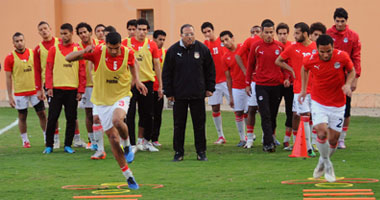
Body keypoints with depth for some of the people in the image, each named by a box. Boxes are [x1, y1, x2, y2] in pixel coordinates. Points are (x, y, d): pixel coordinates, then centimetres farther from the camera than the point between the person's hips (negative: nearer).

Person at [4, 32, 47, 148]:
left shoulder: (33, 53, 3)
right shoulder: (10, 58, -6)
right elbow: (8, 78, -4)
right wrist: (10, 96, -7)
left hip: (35, 90, 2)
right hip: (20, 92, -2)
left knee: (42, 113, 2)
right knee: (22, 116, 4)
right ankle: (25, 140, 16)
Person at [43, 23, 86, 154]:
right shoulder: (54, 49, 4)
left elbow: (82, 71, 3)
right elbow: (49, 69, 3)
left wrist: (81, 90, -2)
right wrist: (49, 87, -7)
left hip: (72, 90, 0)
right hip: (56, 89, 0)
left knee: (71, 119, 2)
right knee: (52, 117, -1)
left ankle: (68, 145, 11)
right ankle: (49, 145, 7)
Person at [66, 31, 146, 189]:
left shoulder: (128, 53, -10)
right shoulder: (97, 52, -15)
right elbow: (68, 58, -14)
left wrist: (136, 80, 2)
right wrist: (84, 52, -32)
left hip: (121, 96, -1)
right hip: (102, 100, 1)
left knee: (117, 120, -34)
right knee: (113, 138, 0)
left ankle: (127, 145, -1)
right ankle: (128, 176, 12)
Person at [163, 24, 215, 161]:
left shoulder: (202, 49, 0)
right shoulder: (173, 51, -1)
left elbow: (210, 70, 9)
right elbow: (166, 73, 3)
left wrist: (210, 88, 5)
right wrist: (169, 92, -1)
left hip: (198, 94, 0)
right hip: (179, 94, 0)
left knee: (199, 124, 4)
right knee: (179, 124, 5)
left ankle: (201, 152, 13)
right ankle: (178, 152, 13)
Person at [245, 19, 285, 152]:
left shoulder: (280, 47, 4)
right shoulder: (256, 46, 1)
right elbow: (250, 65, 10)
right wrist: (248, 83, 9)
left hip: (277, 85, 2)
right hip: (261, 85, -2)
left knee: (273, 116, 6)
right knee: (265, 115, -9)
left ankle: (268, 142, 17)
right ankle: (269, 143, -13)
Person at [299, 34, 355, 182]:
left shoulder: (342, 57, -15)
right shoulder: (310, 60, -13)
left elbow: (352, 71, 3)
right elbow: (305, 69, 11)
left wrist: (348, 84, -15)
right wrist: (303, 89, 11)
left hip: (338, 105, 1)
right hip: (318, 103, -1)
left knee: (333, 139, 3)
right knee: (322, 132, -20)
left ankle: (323, 162, 33)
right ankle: (327, 164, 5)